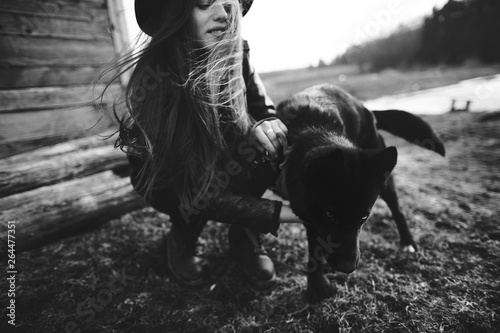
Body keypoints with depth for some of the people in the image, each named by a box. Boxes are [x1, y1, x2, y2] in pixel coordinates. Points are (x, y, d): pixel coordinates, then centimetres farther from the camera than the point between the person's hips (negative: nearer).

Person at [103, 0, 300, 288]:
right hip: (164, 174, -4)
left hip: (218, 160, 4)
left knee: (273, 146, -22)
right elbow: (199, 194, -36)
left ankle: (244, 234, -2)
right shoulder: (154, 79, -33)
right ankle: (181, 240, 0)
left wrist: (266, 126, -35)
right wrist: (286, 213, -40)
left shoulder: (235, 54, -17)